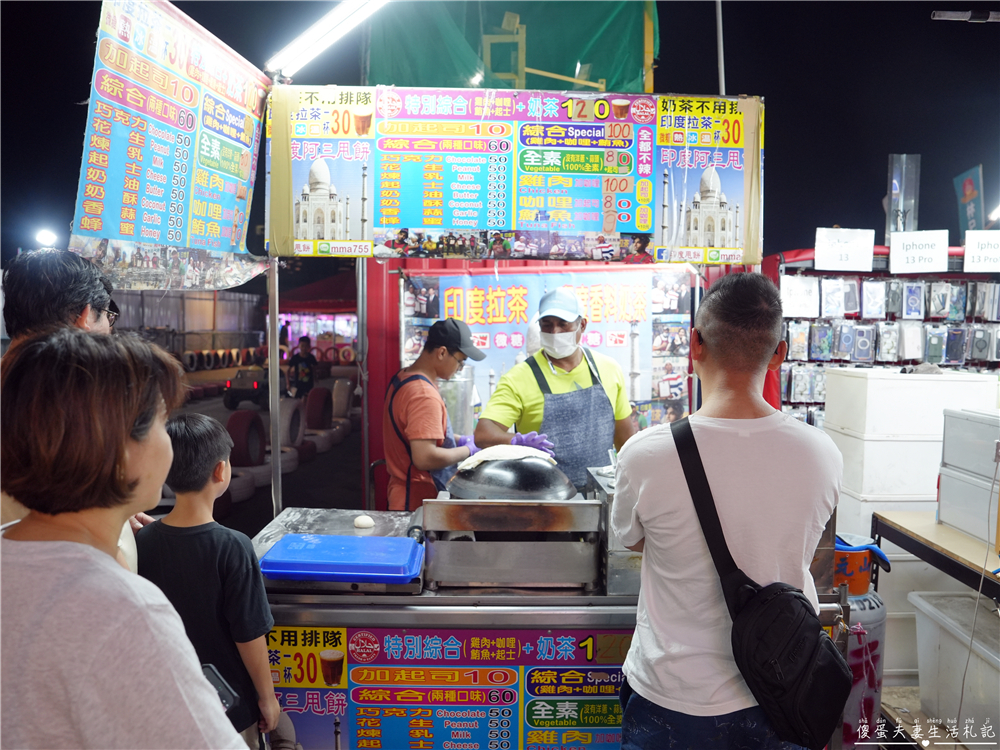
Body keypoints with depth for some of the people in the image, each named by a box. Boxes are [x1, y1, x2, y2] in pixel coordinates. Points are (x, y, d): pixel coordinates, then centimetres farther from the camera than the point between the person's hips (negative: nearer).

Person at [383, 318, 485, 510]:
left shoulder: (404, 377, 6)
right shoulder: (424, 394, -24)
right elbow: (424, 458, -29)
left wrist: (458, 439, 10)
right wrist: (467, 451, -14)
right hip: (419, 501, -9)